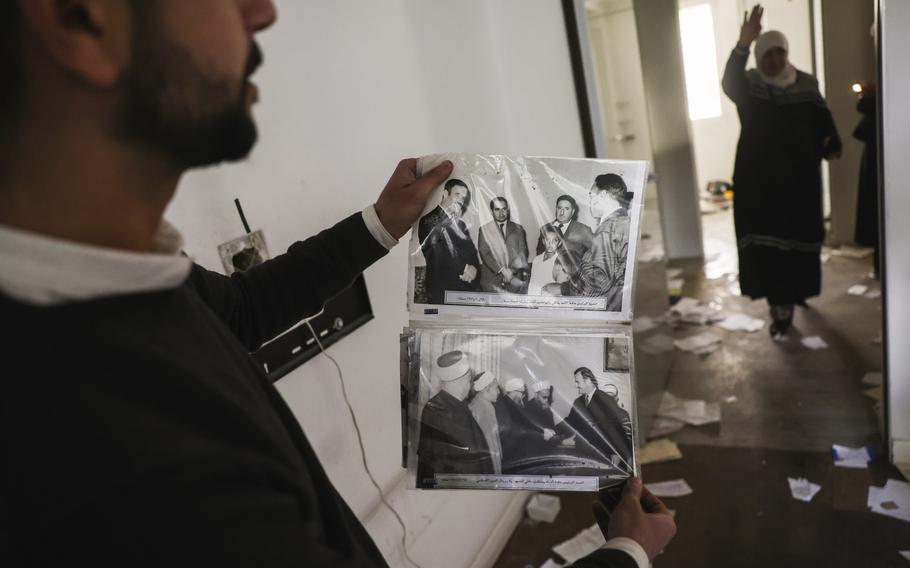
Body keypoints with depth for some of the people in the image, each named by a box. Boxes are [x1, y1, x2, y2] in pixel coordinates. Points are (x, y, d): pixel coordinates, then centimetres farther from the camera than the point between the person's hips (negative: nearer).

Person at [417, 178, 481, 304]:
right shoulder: (429, 220, -1)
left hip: (468, 288, 6)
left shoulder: (461, 224, 21)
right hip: (442, 290, -6)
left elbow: (472, 252, 15)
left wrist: (474, 267, -5)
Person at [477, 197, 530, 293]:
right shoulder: (484, 230, 9)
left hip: (515, 280, 1)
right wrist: (502, 270, -12)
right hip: (492, 281, -1)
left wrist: (512, 271, -9)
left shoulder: (518, 229, 15)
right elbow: (484, 253, -1)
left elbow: (523, 252, 8)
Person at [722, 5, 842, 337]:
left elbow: (822, 120, 4)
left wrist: (831, 145, -15)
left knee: (798, 237, 8)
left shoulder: (806, 85, 5)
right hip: (758, 179, -2)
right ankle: (781, 307, 5)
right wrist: (744, 44, -39)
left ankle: (795, 293, 25)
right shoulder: (749, 86, -2)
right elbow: (729, 83, -25)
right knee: (767, 242, -3)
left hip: (798, 176, 2)